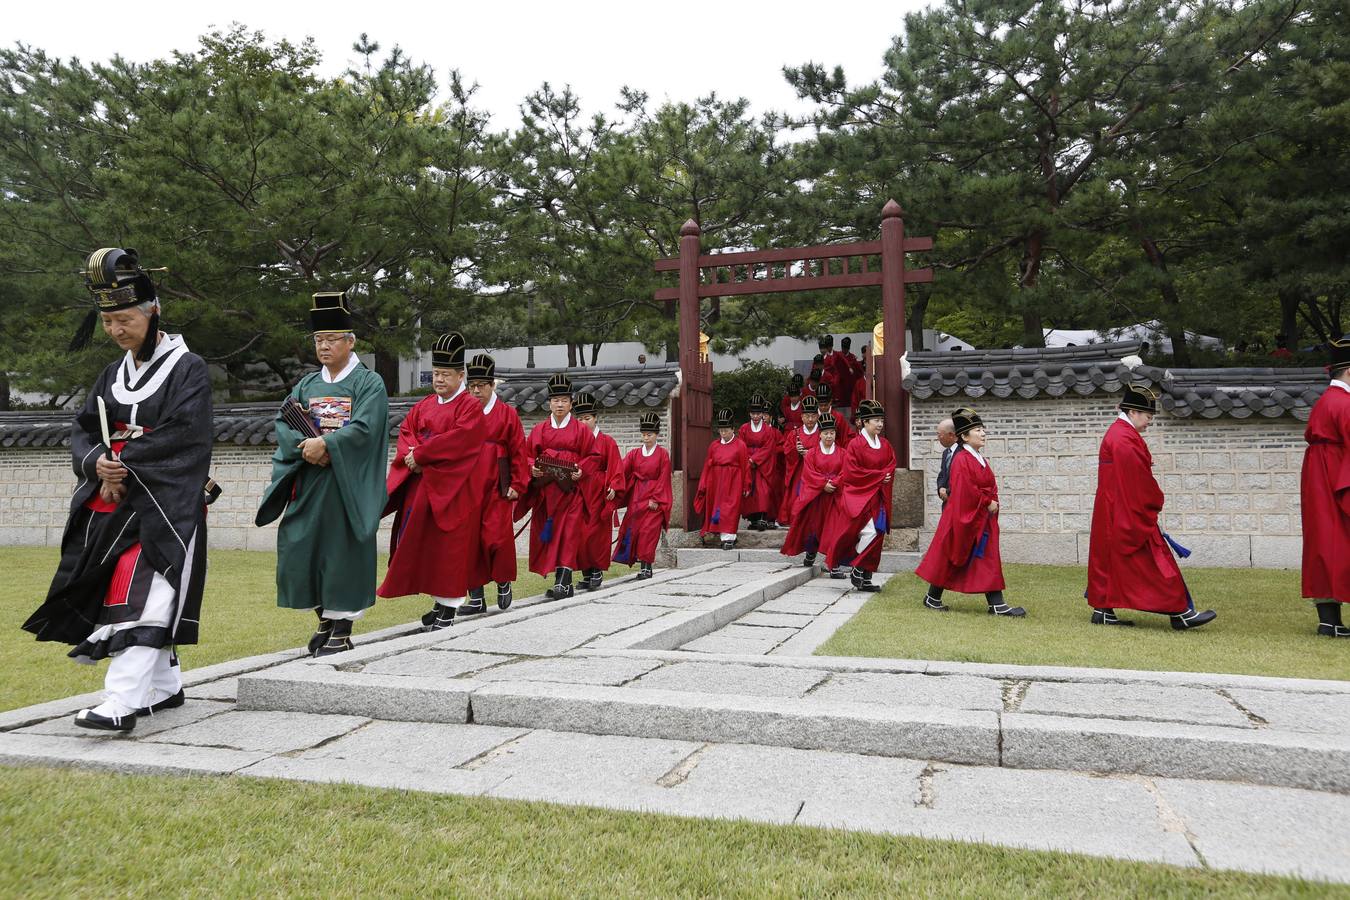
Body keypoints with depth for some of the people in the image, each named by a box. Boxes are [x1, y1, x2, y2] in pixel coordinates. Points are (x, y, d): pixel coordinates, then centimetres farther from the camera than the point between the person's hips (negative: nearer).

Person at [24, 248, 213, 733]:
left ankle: (122, 703, -17)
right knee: (142, 598, 10)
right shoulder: (113, 374, 15)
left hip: (166, 505, -7)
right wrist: (98, 464, -10)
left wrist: (124, 462, -13)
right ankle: (165, 687, 22)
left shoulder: (188, 369, -5)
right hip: (112, 500, 7)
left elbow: (183, 435, -16)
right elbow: (84, 430, 11)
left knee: (141, 598, -13)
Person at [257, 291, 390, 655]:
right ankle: (325, 619, 21)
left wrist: (325, 444, -19)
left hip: (348, 484, -5)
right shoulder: (307, 384, 14)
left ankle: (342, 628, 7)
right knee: (301, 547, 4)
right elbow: (283, 423, 6)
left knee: (342, 549, -3)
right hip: (309, 482, 5)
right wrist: (305, 446, -12)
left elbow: (364, 429, -14)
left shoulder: (369, 383, -2)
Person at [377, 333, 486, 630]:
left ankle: (450, 604, 4)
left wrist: (420, 455, -17)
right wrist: (412, 453, -12)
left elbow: (459, 439, -18)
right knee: (424, 543, 8)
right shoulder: (424, 405, 15)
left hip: (452, 487, -7)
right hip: (421, 483, 7)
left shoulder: (470, 406, -6)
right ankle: (439, 601, 18)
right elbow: (406, 431, 10)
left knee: (449, 544, -4)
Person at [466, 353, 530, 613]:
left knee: (496, 539, -7)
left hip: (497, 490, -3)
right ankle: (476, 597, 12)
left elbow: (519, 452, 1)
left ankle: (504, 583, 20)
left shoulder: (508, 413, 2)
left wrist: (517, 485, -4)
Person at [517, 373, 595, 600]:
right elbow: (527, 455, 12)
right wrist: (532, 468, -7)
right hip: (545, 489, 3)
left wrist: (581, 471, -12)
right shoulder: (538, 430, 12)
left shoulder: (581, 430, 6)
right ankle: (562, 582, 13)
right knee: (547, 533, 4)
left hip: (570, 488, -3)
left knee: (568, 532, -10)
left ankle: (563, 581, -13)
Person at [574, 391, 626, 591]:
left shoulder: (606, 441, 3)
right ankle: (586, 572, 11)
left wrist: (613, 487, -12)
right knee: (579, 533, 2)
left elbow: (615, 467, -1)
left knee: (596, 532, -2)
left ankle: (598, 571, 10)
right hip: (578, 493, 3)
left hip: (598, 494, -3)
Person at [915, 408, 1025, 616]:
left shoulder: (981, 460, 12)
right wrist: (987, 503, -13)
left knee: (989, 560, 5)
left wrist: (993, 503, 0)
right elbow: (966, 490, -21)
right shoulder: (961, 460, -16)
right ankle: (932, 598, 17)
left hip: (983, 518, 9)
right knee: (948, 559, 3)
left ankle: (997, 604, 5)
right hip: (963, 517, -9)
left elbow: (991, 486, 17)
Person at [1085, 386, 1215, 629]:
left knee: (1109, 559, 11)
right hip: (1129, 516, -11)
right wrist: (1156, 503, -4)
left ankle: (1103, 611, 14)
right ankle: (1179, 612, 1)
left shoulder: (1115, 433, 15)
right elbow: (1140, 479, -19)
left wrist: (1150, 504, 14)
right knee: (1153, 564, -5)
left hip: (1111, 515, 11)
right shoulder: (1126, 439, -19)